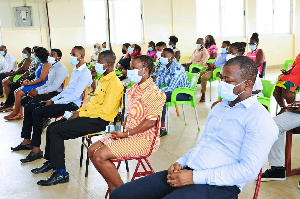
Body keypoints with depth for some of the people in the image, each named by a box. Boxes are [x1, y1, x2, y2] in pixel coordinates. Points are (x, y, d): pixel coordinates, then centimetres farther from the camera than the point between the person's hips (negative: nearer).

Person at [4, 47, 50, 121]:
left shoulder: (46, 65, -13)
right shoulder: (41, 64, 19)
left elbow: (42, 79, -20)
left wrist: (29, 83, -15)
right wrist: (29, 81, 6)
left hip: (41, 86, -11)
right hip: (37, 85, 11)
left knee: (19, 93, -17)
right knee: (17, 92, 0)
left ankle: (15, 113, -2)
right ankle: (20, 113, -6)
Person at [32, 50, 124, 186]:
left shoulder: (114, 83, -16)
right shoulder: (103, 79, 16)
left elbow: (105, 110, -22)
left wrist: (81, 114, -16)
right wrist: (80, 110, 5)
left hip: (99, 120, -10)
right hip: (90, 115, 10)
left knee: (56, 131, -18)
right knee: (52, 127, 8)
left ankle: (61, 174, -11)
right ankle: (51, 161, 25)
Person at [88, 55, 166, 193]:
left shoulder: (154, 93, -16)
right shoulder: (134, 89, 13)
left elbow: (150, 122, -21)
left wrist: (126, 134, -18)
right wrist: (121, 130, 2)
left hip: (143, 139, -10)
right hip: (128, 134, 10)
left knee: (100, 156, -20)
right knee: (92, 151, 3)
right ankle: (112, 187, 7)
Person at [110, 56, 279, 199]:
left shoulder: (258, 118, -7)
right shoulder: (219, 107, 21)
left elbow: (249, 169, -15)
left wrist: (194, 177, -17)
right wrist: (180, 163, 6)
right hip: (186, 172, 8)